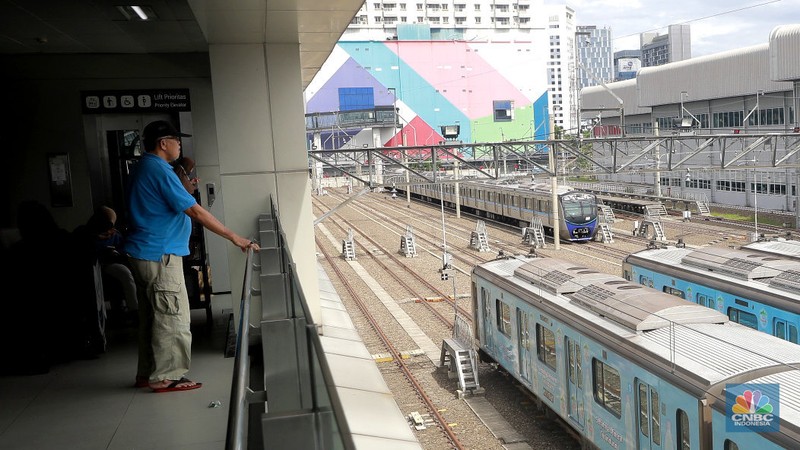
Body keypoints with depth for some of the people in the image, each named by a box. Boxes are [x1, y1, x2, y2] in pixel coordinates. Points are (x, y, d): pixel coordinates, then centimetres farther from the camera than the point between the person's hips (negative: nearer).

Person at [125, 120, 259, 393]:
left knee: (151, 316, 16)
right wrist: (235, 238, -18)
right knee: (172, 317, -3)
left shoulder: (144, 167, 15)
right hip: (160, 256, -11)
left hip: (143, 254, 11)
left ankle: (148, 373, 25)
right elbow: (196, 212, -20)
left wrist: (185, 187, 14)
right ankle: (165, 377, 5)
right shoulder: (160, 171, -17)